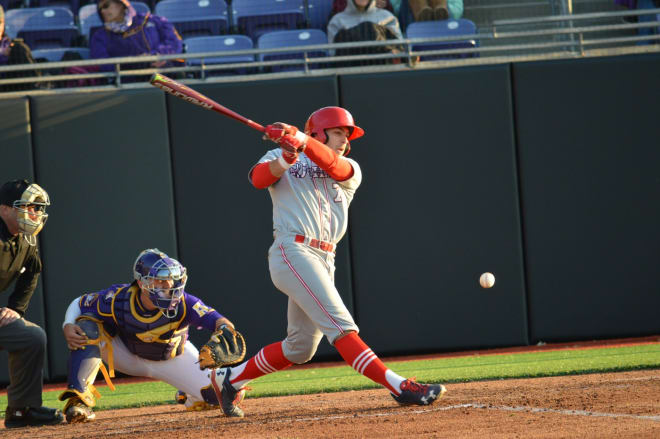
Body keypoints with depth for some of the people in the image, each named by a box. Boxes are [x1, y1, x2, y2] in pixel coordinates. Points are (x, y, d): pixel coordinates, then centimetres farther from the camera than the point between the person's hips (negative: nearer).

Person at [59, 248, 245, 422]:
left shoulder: (183, 303, -35)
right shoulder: (117, 299, -31)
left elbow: (216, 319, -47)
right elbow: (78, 304, -14)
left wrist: (224, 329, -72)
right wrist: (68, 327, -35)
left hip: (173, 358, 1)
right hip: (127, 355, -1)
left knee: (225, 394, -12)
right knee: (87, 328, -29)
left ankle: (190, 397, 27)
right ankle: (79, 397, -23)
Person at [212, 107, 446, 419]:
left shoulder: (349, 171, 17)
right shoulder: (281, 158, 13)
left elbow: (333, 164, -7)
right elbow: (258, 178, -9)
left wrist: (301, 139, -26)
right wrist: (285, 159, -29)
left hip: (324, 261, 7)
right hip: (292, 251, -7)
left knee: (301, 347, 10)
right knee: (339, 325, -18)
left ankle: (233, 378, 26)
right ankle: (399, 387, -30)